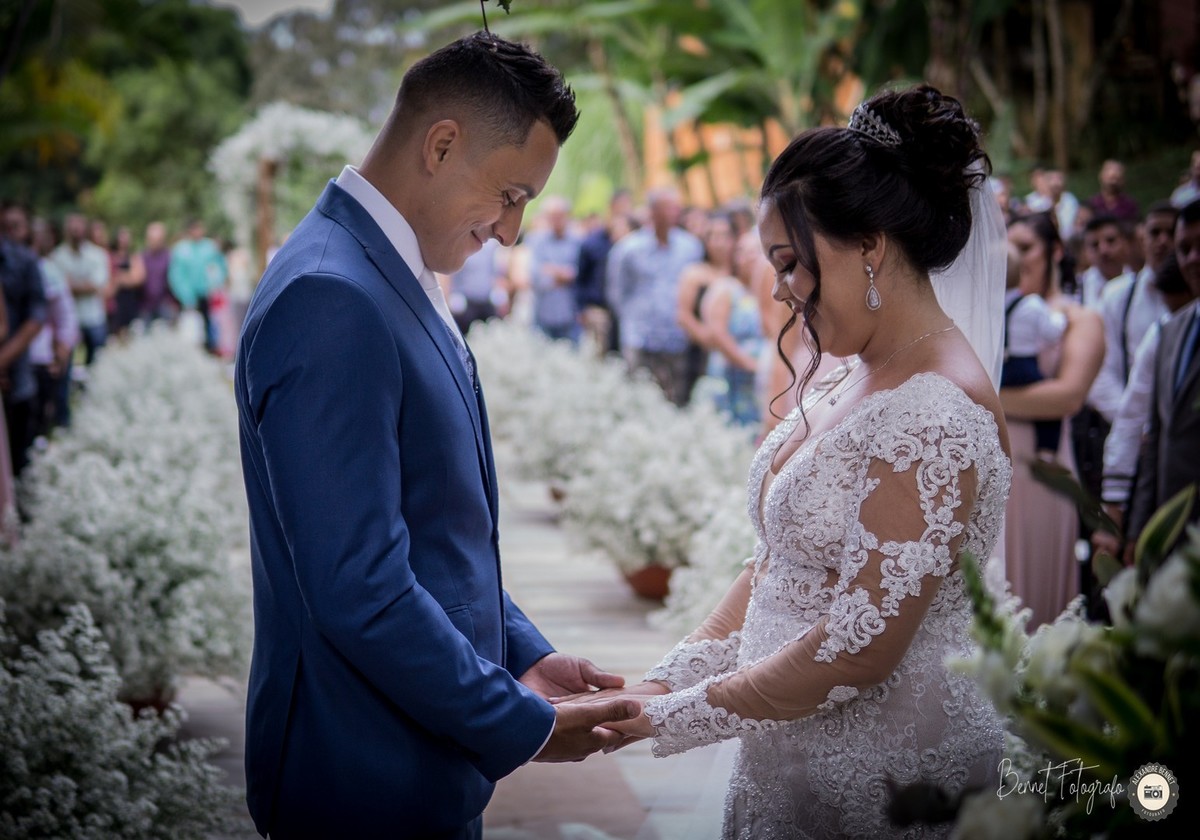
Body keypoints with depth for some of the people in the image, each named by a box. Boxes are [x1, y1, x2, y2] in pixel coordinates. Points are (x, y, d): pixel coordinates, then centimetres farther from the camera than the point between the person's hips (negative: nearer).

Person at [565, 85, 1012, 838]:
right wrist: (662, 683, 0)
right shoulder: (856, 382, 7)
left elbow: (858, 649, -23)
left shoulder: (936, 416, -22)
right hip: (794, 764, 8)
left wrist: (665, 716, -16)